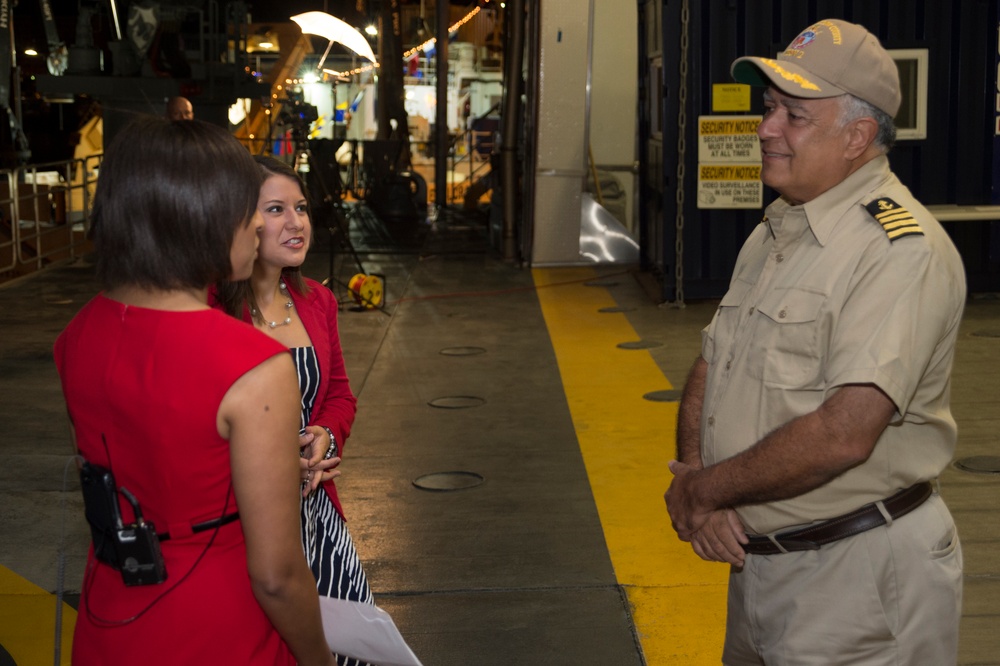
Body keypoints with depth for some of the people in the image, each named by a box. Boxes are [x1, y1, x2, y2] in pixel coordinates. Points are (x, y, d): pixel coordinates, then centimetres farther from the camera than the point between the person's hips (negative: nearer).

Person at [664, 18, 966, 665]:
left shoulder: (902, 248, -20)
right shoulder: (775, 233, 10)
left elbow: (842, 435, -28)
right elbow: (710, 368, 11)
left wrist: (703, 491, -16)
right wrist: (692, 475, -9)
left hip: (859, 574, -8)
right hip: (756, 559, 8)